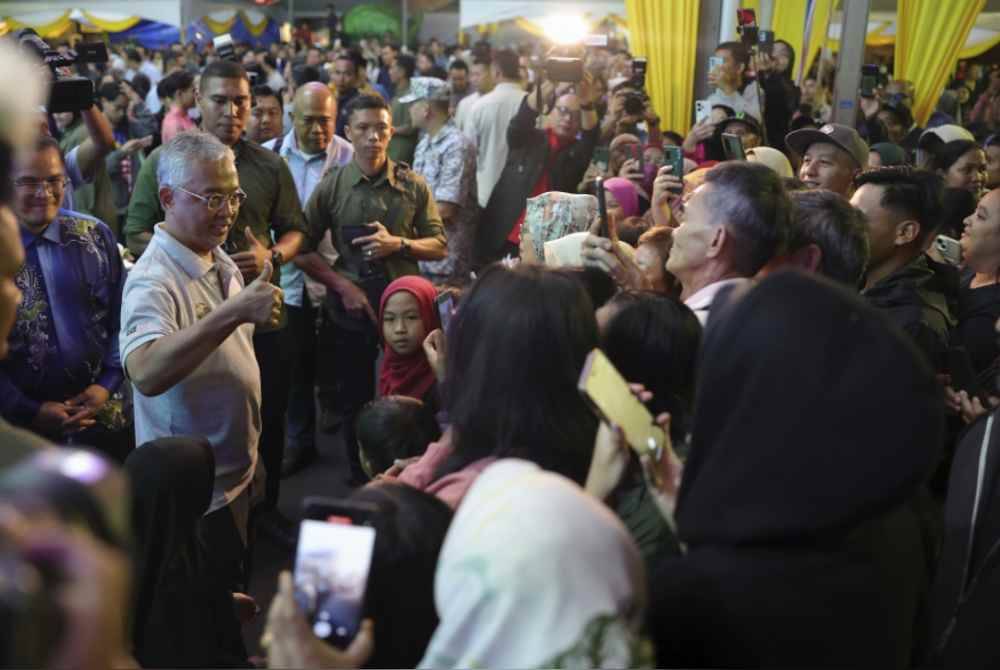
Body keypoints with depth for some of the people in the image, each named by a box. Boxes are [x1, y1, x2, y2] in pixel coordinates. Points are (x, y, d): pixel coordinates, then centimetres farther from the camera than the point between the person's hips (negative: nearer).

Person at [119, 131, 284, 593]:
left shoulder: (220, 261, 3)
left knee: (235, 593, 25)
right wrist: (235, 311, -49)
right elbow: (146, 373, -45)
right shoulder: (153, 279, -25)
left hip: (234, 475, 8)